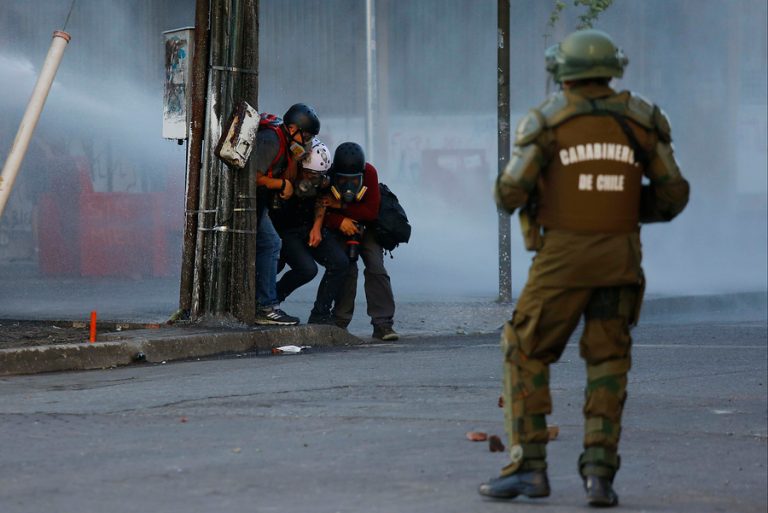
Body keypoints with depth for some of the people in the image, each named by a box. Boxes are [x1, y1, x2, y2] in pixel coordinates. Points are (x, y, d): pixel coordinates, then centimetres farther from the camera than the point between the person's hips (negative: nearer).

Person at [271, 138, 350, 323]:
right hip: (285, 232, -6)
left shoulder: (321, 180, -5)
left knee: (340, 262, -12)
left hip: (310, 229, 6)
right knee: (307, 269, -27)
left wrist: (317, 228, -3)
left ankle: (320, 315, -2)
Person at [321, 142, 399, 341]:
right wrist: (340, 221, -34)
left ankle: (383, 324, -15)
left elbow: (372, 211, -22)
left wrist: (341, 207, -27)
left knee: (376, 268, -14)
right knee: (346, 268, -16)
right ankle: (340, 321, -5)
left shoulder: (370, 173, -24)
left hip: (366, 227, 0)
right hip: (340, 228, 0)